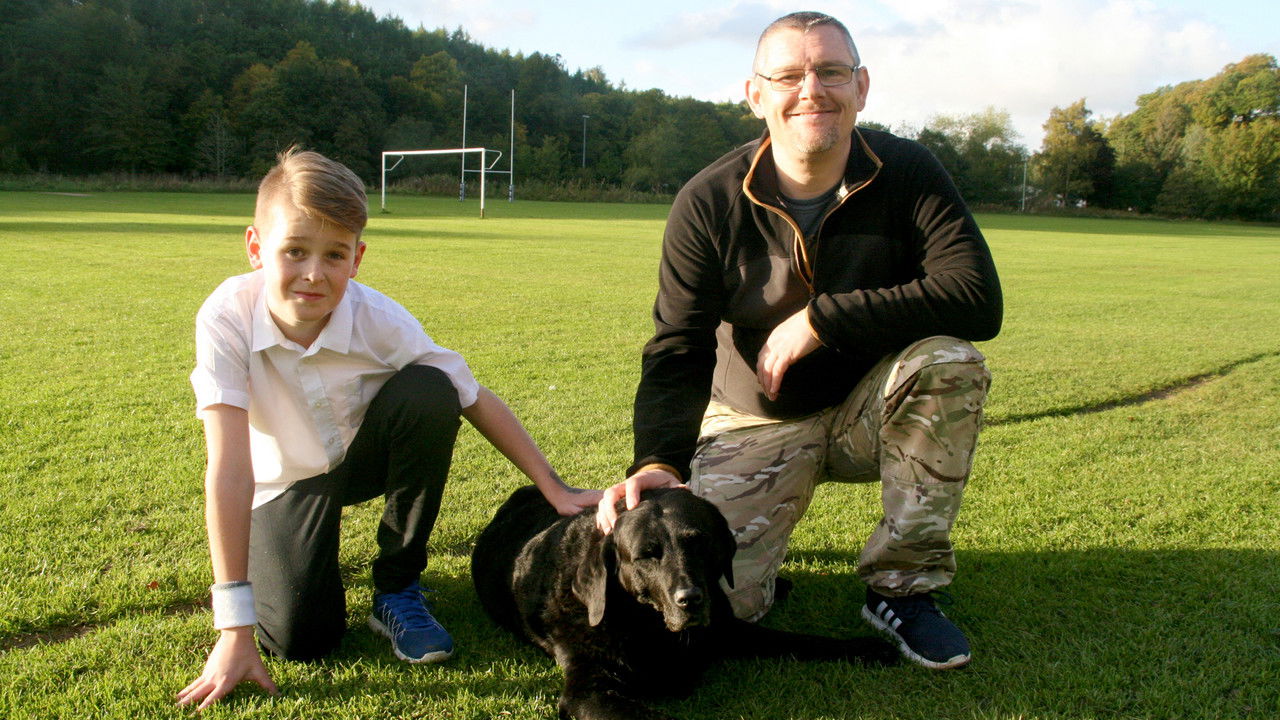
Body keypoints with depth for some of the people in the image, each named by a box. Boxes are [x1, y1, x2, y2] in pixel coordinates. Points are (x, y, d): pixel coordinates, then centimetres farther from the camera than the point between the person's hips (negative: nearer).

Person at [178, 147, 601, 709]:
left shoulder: (379, 320, -27)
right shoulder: (227, 318, -31)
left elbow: (475, 400, -15)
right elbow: (230, 469, -33)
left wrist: (554, 488, -18)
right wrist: (235, 628, -34)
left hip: (370, 451, 1)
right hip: (287, 479, -1)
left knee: (430, 391, -31)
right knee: (298, 637, -19)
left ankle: (397, 588, -11)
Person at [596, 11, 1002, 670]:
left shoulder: (907, 173, -13)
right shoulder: (708, 203, -14)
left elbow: (977, 299, -27)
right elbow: (677, 351, -15)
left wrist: (819, 320, -29)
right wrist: (658, 461, -33)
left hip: (869, 412, 2)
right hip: (756, 424, -1)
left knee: (950, 362, -31)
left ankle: (901, 586, -13)